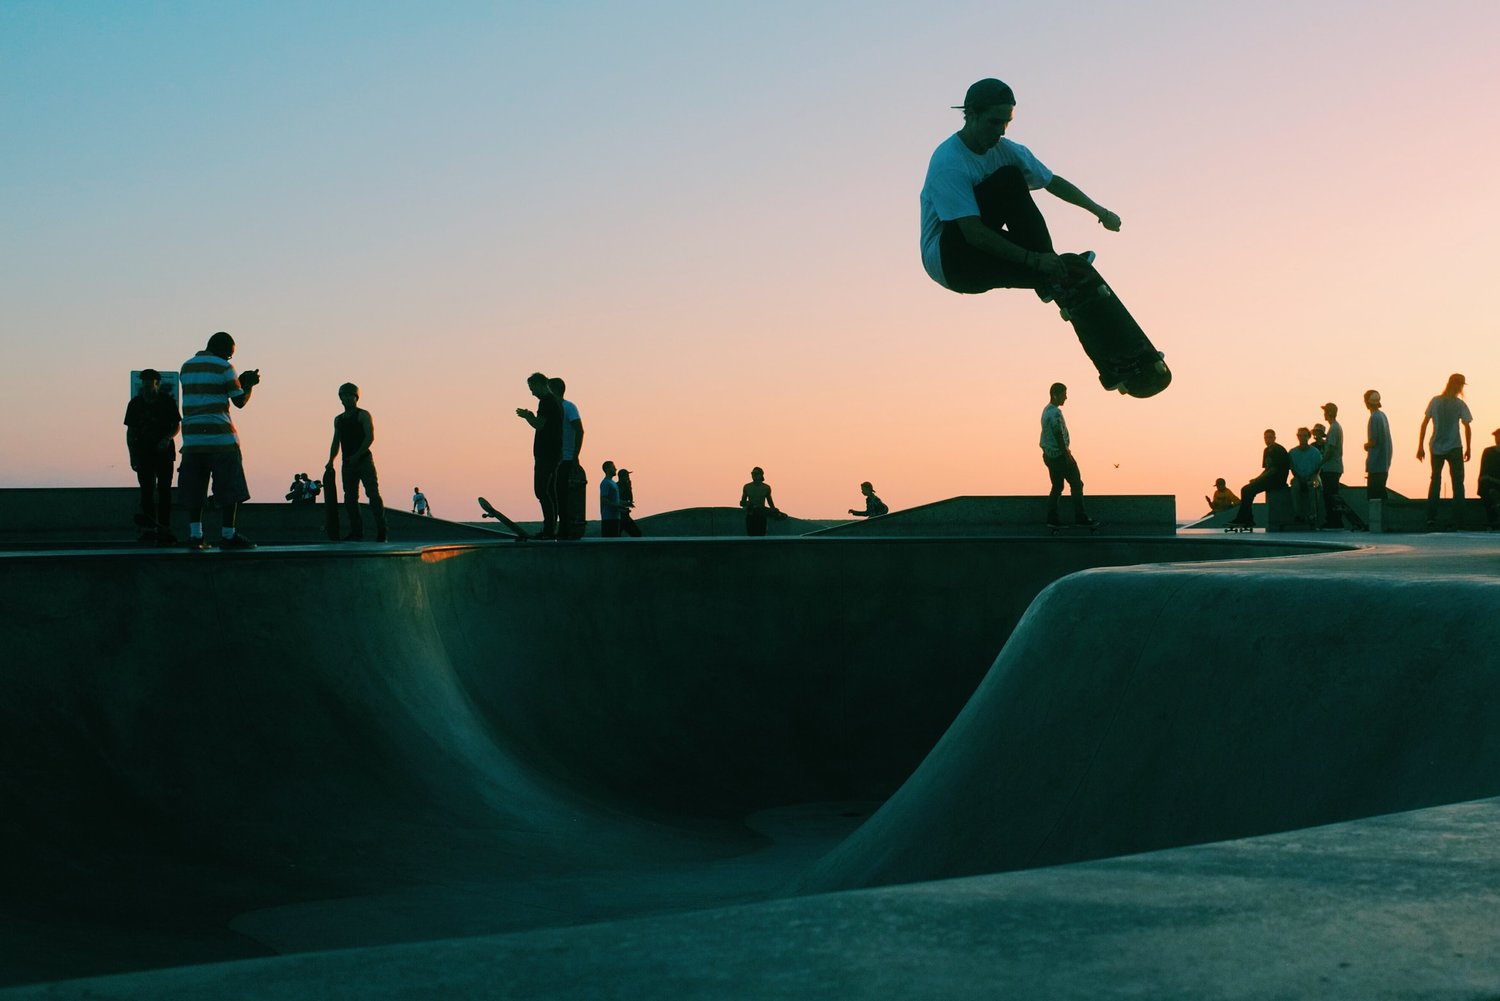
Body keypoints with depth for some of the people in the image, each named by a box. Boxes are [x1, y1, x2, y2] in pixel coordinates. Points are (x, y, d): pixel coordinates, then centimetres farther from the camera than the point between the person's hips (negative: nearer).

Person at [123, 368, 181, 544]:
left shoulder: (167, 401, -4)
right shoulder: (135, 403, 1)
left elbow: (176, 425, 3)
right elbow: (130, 431, 6)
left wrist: (167, 438, -18)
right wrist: (132, 456, -1)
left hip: (164, 451, -1)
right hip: (143, 453, 1)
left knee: (164, 489, -4)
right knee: (146, 491, -3)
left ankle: (164, 528, -3)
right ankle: (148, 528, -3)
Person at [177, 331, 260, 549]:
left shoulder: (186, 367, 16)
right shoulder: (224, 368, -3)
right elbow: (240, 401, 0)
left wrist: (240, 381, 26)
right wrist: (249, 385, 19)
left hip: (191, 436, 6)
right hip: (220, 437, -6)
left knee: (194, 489, 5)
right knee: (230, 488, -1)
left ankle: (195, 535, -1)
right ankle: (228, 535, -2)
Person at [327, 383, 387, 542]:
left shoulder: (363, 415, 1)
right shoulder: (338, 420, 18)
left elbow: (370, 437, -9)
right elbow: (336, 443, 20)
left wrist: (357, 456, -18)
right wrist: (331, 460, 5)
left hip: (364, 459, -6)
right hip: (347, 463, 6)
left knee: (373, 494, -13)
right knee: (350, 498, 2)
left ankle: (381, 531, -17)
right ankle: (356, 532, 5)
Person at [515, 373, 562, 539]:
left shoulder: (546, 401, -12)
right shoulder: (556, 401, 19)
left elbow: (539, 425, -18)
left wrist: (527, 416, -2)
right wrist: (531, 417, 21)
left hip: (545, 454, -10)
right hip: (554, 453, 10)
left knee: (541, 491, -11)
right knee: (550, 491, 10)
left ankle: (549, 529, -14)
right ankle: (551, 529, 10)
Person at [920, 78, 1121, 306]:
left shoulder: (1006, 150, 2)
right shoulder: (949, 163, -22)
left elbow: (1053, 182, 16)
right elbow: (974, 233, -29)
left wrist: (1099, 211, 9)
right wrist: (1034, 259, -33)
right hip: (946, 259, -7)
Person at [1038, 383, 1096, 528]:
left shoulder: (1047, 410, 12)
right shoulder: (1055, 413, -19)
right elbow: (1059, 436, -22)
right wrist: (1067, 456, -19)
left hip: (1049, 455, 10)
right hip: (1059, 455, -10)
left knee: (1057, 487, 12)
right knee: (1076, 484, -1)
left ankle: (1052, 520, 10)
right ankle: (1080, 518, 2)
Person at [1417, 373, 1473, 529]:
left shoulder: (1435, 401, 2)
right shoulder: (1459, 404, -5)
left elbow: (1424, 424, 1)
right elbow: (1467, 428, -7)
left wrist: (1420, 447, 7)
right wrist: (1468, 449, 3)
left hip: (1436, 449, 3)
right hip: (1454, 448, -3)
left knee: (1435, 481, 14)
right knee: (1457, 484, 5)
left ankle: (1431, 519, 5)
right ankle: (1458, 522, 0)